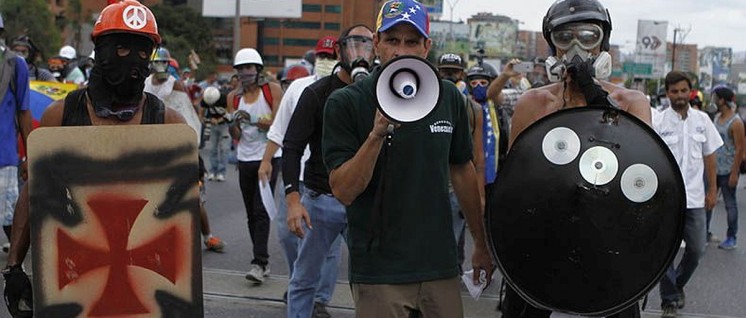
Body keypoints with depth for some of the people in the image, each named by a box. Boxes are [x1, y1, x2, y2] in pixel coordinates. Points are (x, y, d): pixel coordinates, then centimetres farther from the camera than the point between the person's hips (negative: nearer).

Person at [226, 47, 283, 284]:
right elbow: (235, 136, 5)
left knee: (261, 211, -12)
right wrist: (234, 122, -17)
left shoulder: (272, 90, -2)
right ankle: (263, 261, 16)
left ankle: (259, 263, -14)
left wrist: (254, 121, -21)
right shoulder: (234, 97, 8)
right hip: (245, 159, 5)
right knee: (251, 213, 8)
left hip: (268, 157, -5)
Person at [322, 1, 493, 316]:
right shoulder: (345, 103, -8)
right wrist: (377, 134, -26)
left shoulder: (449, 98, 4)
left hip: (440, 264, 4)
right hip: (378, 270, -3)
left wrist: (481, 243, 18)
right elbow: (343, 191, -14)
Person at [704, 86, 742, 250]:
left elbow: (740, 149, -16)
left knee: (730, 204, 4)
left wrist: (735, 173, -18)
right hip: (712, 168, 7)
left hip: (727, 171, -7)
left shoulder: (735, 122, -14)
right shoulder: (716, 117, 9)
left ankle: (731, 238, 14)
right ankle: (705, 233, 18)